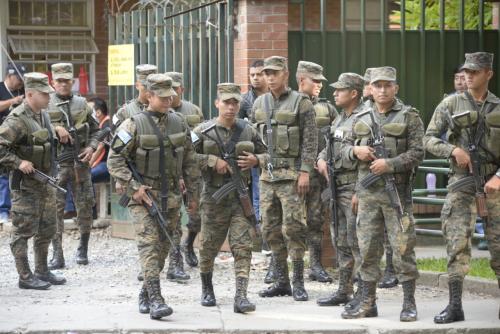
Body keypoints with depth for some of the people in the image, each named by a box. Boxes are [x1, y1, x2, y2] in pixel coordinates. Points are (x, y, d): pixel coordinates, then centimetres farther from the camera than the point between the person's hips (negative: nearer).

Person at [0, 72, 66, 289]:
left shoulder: (43, 115, 10)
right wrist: (18, 163, -26)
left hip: (44, 181, 9)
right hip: (25, 184, -9)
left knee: (47, 228, 14)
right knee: (23, 231, -3)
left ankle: (42, 272, 25)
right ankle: (25, 277, 1)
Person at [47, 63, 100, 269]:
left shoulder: (82, 104, 11)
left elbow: (95, 130, 17)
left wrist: (91, 147, 0)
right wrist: (55, 128, -19)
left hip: (81, 162, 3)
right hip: (55, 162, -3)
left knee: (85, 205, 6)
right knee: (56, 207, -6)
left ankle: (83, 249, 20)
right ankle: (57, 254, -3)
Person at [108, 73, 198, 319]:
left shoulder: (179, 123, 8)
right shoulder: (134, 125, -7)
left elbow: (189, 161, 16)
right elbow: (114, 159, -8)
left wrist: (191, 193, 15)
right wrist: (133, 187, -15)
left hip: (171, 197, 5)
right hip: (143, 196, -5)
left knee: (163, 247, 9)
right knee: (149, 245, -15)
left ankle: (145, 294, 24)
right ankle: (155, 299, -21)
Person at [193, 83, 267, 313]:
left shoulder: (247, 131, 7)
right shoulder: (204, 132, -2)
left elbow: (265, 154, 17)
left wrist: (255, 160, -5)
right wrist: (212, 161, -16)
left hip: (240, 197, 1)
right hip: (214, 197, -1)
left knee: (243, 247, -8)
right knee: (209, 246, 10)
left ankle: (241, 296, -10)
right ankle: (207, 290, 32)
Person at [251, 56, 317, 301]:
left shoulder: (301, 103, -4)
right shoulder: (259, 104, 13)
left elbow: (310, 141, -7)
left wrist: (305, 172, -13)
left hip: (290, 173, -6)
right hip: (267, 174, 6)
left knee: (293, 227, -8)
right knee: (271, 229, 7)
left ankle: (298, 283, -2)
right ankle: (281, 281, 14)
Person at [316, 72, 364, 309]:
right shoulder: (339, 120, 17)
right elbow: (328, 147, 29)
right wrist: (321, 160, 6)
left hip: (354, 186, -9)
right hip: (337, 187, 9)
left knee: (357, 242, -8)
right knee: (341, 242, 13)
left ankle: (364, 294, -3)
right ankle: (344, 291, 21)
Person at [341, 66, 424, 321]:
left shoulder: (409, 117, -1)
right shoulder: (362, 119, 12)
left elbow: (417, 153, -7)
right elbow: (345, 147, 19)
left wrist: (390, 164, -18)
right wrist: (355, 150, -4)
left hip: (397, 190, -4)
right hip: (367, 192, 4)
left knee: (403, 247, -5)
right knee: (367, 247, 7)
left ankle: (409, 303, 2)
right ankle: (368, 302, 14)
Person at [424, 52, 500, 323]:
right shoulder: (451, 105, 3)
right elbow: (429, 138, 3)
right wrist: (453, 150, -14)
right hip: (461, 180, -1)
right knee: (457, 242, -9)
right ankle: (455, 306, -8)